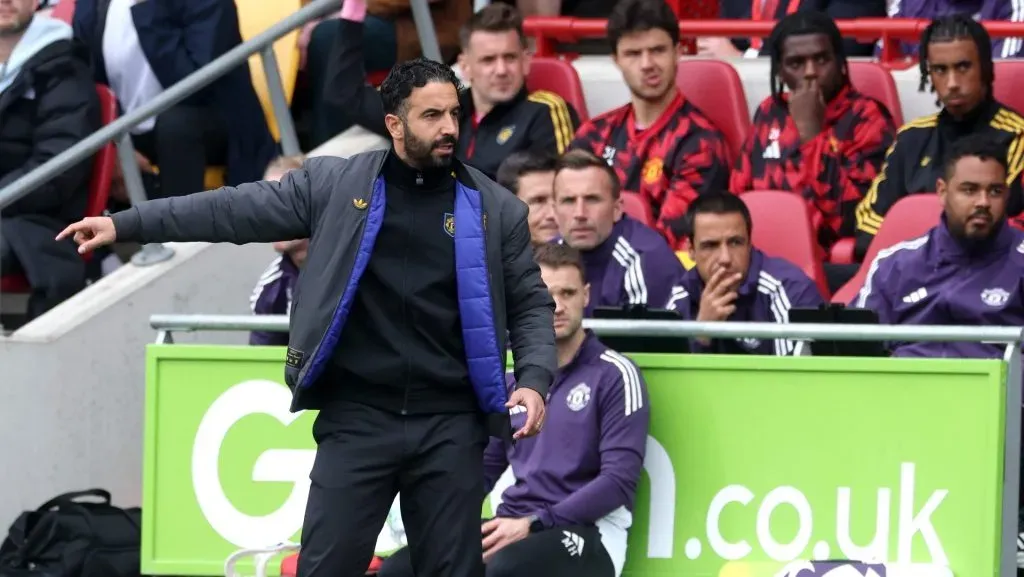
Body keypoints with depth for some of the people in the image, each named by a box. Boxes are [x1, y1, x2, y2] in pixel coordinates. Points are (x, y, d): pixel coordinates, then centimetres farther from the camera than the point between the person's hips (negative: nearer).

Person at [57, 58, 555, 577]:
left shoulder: (494, 209, 5)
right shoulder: (335, 185, 2)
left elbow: (531, 305, 10)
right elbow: (238, 210, 1)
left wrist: (534, 379, -8)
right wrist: (125, 225, -2)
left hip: (450, 426, 1)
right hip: (355, 419, -1)